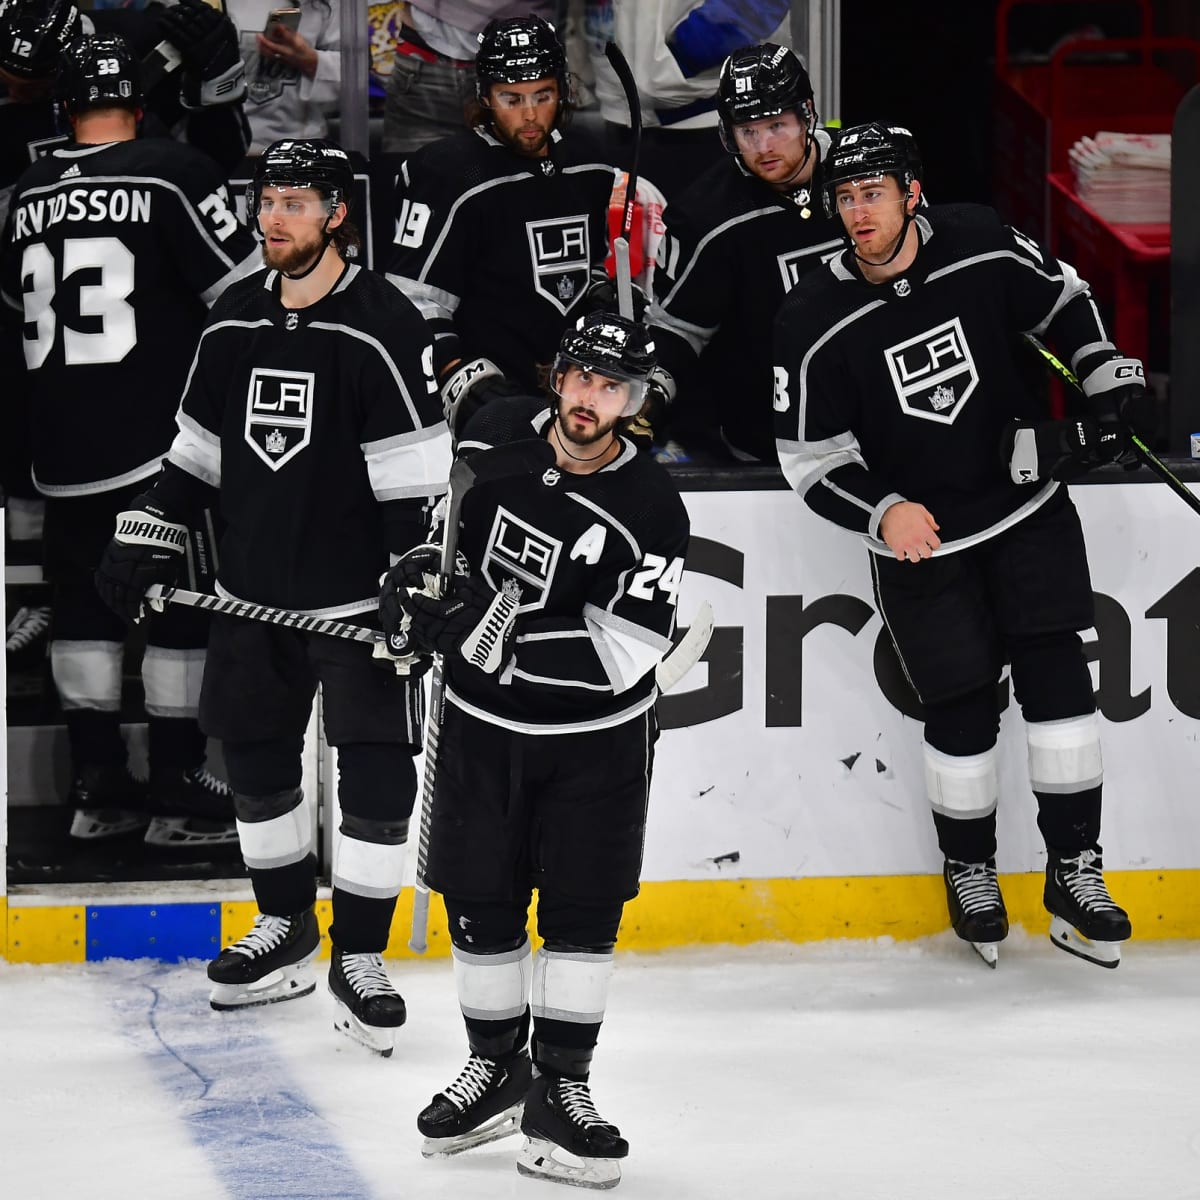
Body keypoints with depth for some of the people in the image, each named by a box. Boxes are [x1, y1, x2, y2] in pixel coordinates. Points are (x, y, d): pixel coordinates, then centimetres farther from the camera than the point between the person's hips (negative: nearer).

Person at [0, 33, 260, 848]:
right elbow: (243, 292, -11)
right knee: (184, 608, 3)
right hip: (161, 444, -5)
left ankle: (98, 789, 16)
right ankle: (178, 794, 5)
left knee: (84, 604, 14)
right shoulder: (173, 171, -9)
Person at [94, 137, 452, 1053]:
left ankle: (360, 959, 7)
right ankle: (286, 934, 29)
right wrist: (145, 541, 12)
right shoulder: (234, 323, 7)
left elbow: (421, 470, -15)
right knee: (256, 758, 13)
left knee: (378, 772, -5)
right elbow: (195, 451, 17)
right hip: (254, 596, 6)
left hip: (358, 597, -6)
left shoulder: (382, 327, -12)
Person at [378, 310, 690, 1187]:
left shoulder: (652, 510, -20)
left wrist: (496, 634, -33)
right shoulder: (497, 434, -8)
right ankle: (496, 1070, 24)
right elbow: (445, 511, 16)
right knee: (480, 905, 7)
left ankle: (561, 1090, 7)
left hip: (596, 737, -3)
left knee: (584, 909, -2)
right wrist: (418, 568, -4)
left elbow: (626, 653, -26)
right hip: (482, 722, 3)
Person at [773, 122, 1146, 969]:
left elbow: (1063, 299, 8)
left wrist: (1110, 379, -2)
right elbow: (810, 459, -10)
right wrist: (881, 512, -26)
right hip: (921, 537, -1)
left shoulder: (983, 249, -12)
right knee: (962, 708, 1)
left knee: (1056, 673, -5)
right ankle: (970, 872, 25)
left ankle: (1075, 873, 5)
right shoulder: (815, 322, -16)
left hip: (1026, 506, 1)